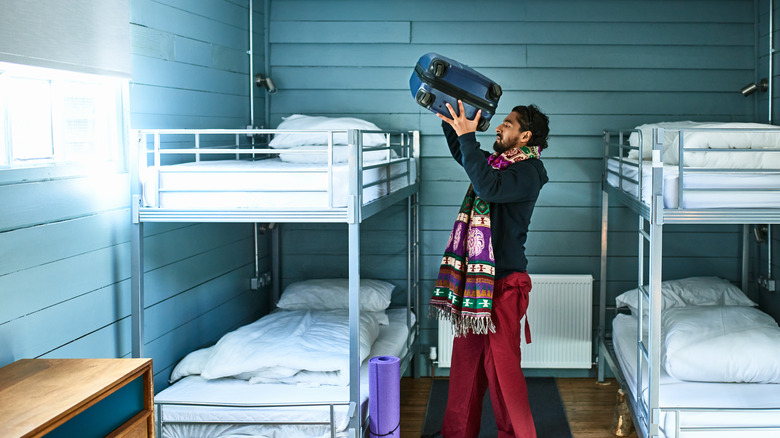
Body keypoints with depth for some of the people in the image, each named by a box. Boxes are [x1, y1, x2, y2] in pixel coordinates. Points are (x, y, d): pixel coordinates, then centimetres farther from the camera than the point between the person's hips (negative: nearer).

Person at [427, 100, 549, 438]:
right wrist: (450, 121, 17)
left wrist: (467, 136, -25)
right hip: (474, 277, 9)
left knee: (501, 364, -4)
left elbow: (487, 186, -30)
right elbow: (460, 154, 32)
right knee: (465, 358, 14)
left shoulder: (528, 171, -12)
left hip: (503, 281, -9)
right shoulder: (498, 161, 14)